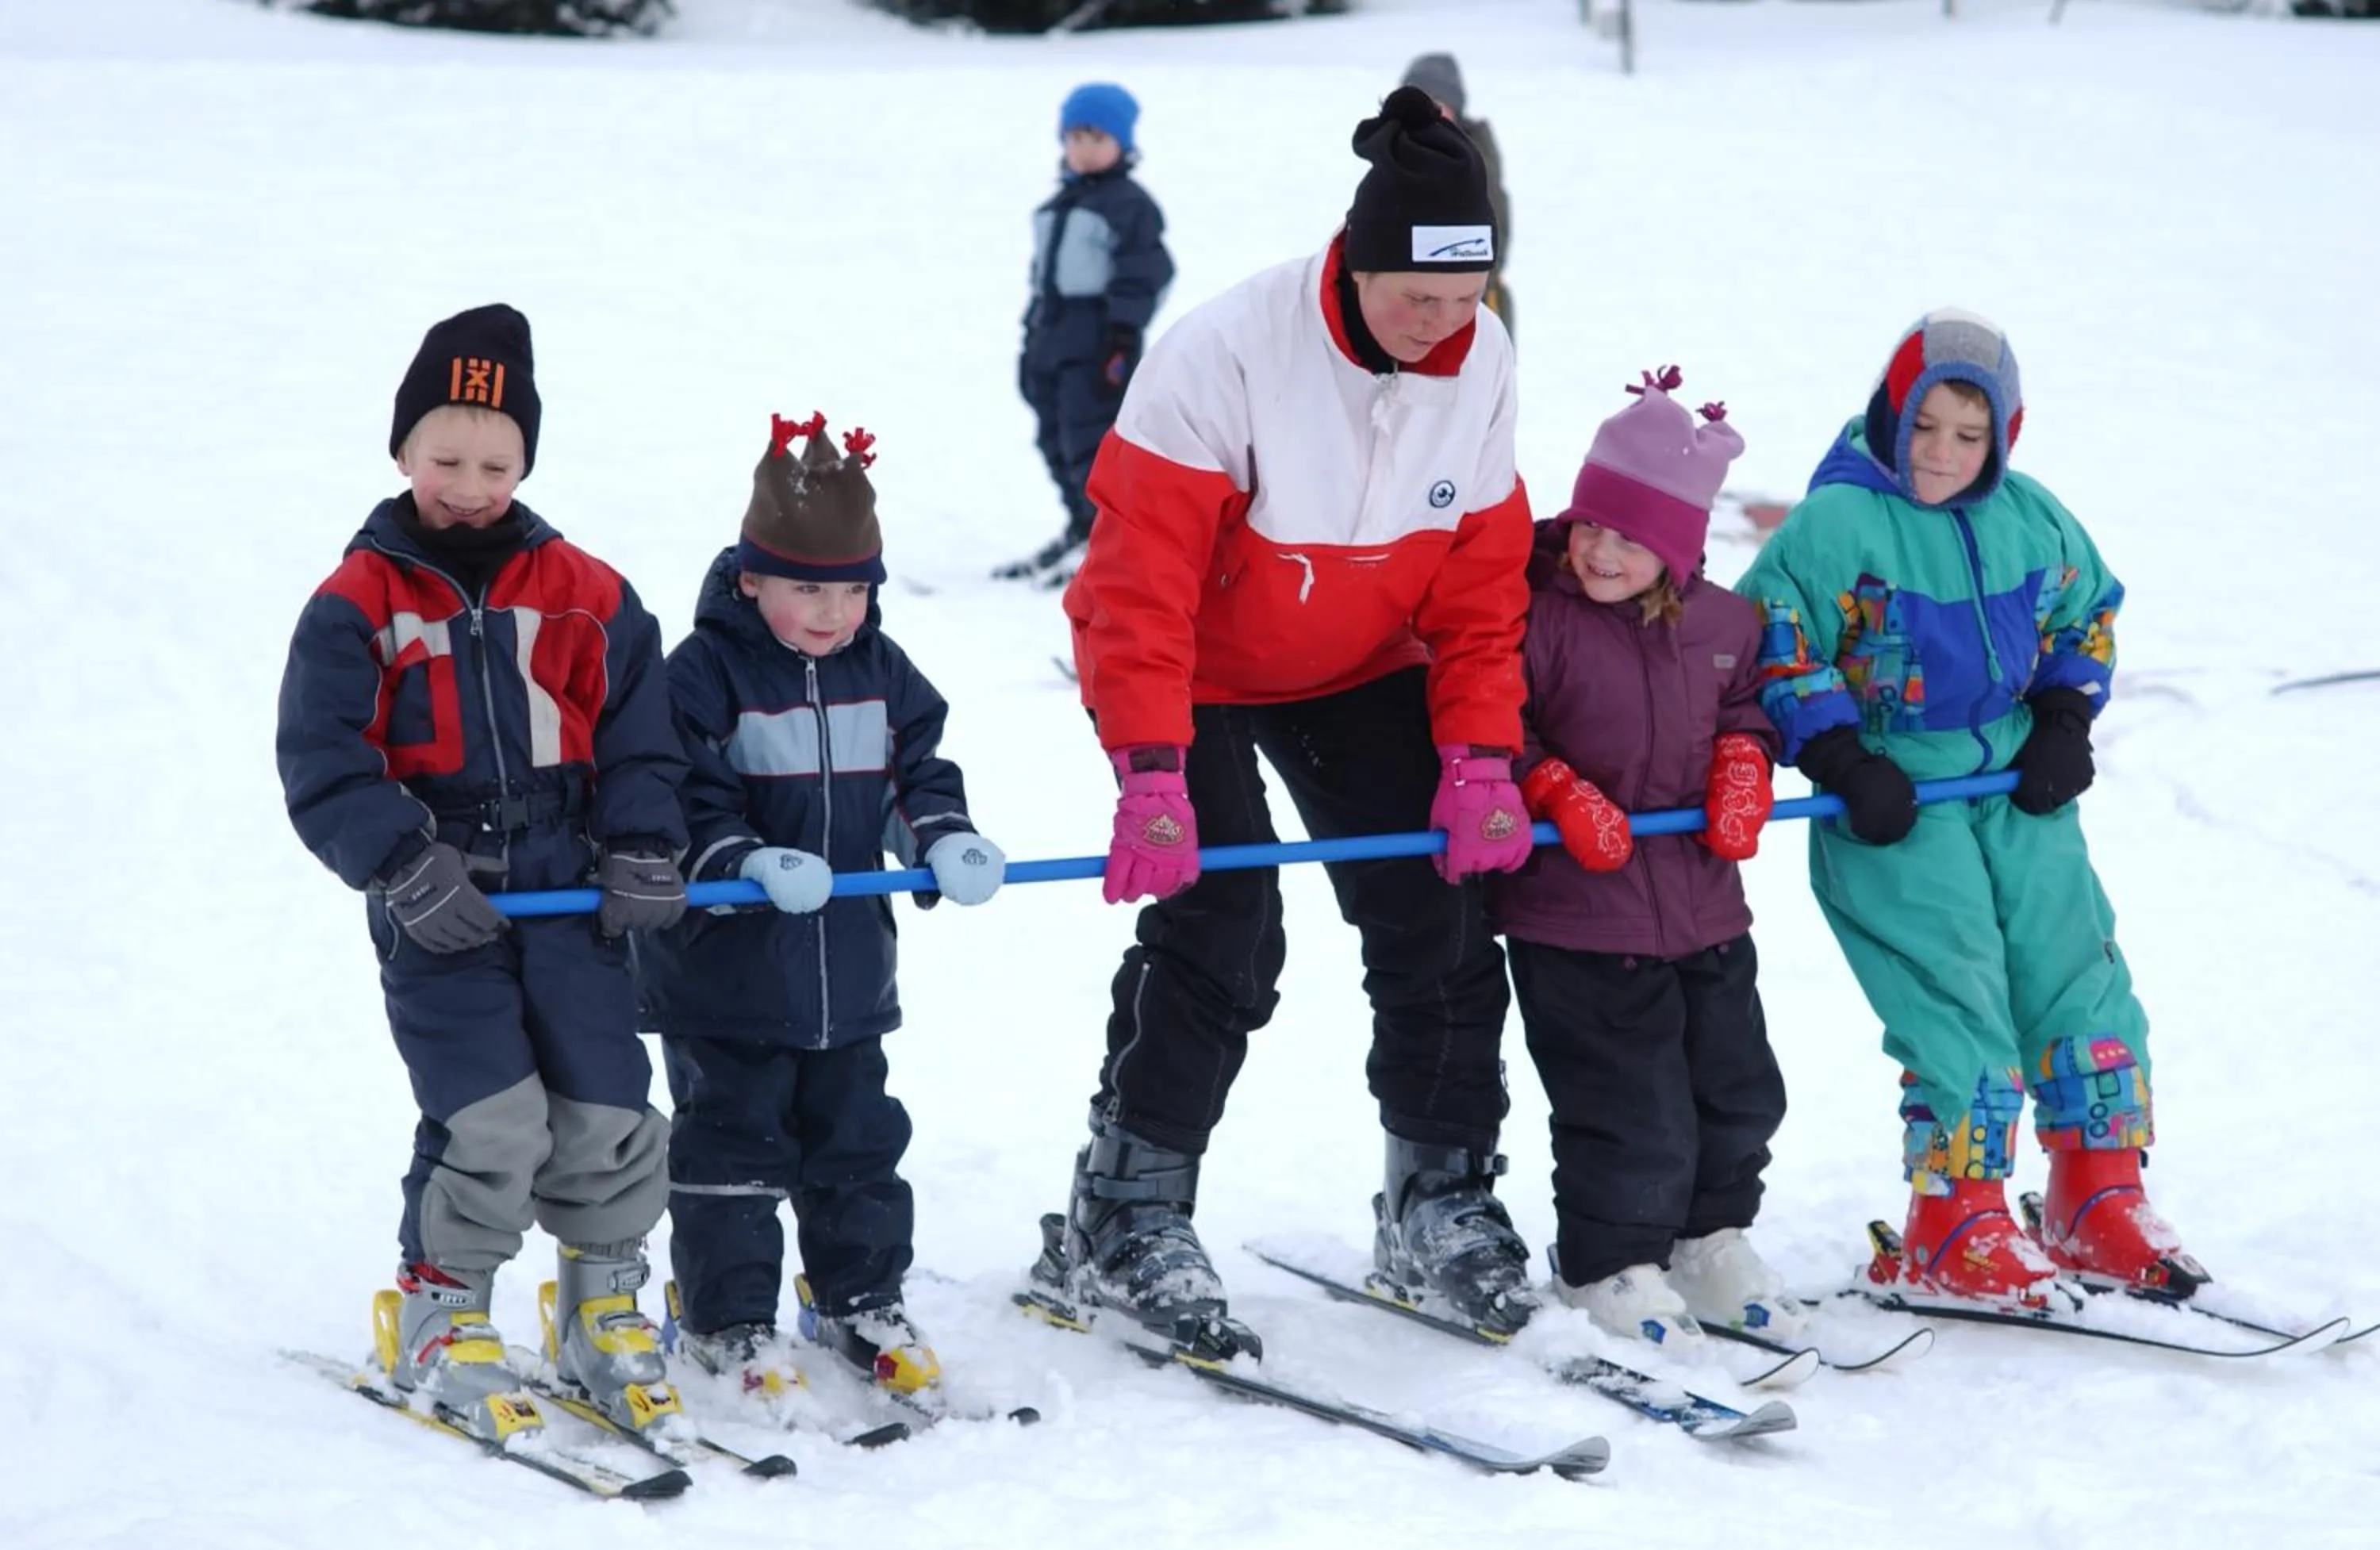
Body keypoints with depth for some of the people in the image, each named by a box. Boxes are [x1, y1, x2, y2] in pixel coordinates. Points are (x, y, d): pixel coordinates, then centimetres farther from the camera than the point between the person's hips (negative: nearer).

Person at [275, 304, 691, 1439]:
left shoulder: (585, 595, 7)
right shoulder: (358, 603, -2)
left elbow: (637, 737, 11)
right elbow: (322, 763, -6)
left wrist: (641, 853, -3)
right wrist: (406, 866, -17)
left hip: (566, 892, 3)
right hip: (437, 909, -3)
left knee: (607, 1113, 0)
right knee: (491, 1122, -12)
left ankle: (603, 1311, 21)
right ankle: (436, 1316, 8)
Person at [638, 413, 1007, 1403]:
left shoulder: (881, 672, 6)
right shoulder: (704, 675, -12)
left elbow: (918, 775, 12)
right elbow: (686, 805, -16)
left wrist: (947, 843, -8)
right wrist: (754, 865, -31)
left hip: (849, 966, 5)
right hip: (725, 972, -5)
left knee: (856, 1140, 14)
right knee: (731, 1144, 3)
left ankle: (861, 1302, 27)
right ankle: (721, 1317, 14)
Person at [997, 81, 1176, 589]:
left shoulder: (1130, 205, -6)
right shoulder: (1057, 207, 20)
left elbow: (1142, 276, -12)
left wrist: (1122, 339, -18)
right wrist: (1031, 340, 22)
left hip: (1097, 346, -9)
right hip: (1053, 342, 9)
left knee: (1092, 441, -12)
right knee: (1057, 440, 12)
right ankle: (1082, 528, 22)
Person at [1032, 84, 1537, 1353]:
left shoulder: (1480, 363, -12)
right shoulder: (1226, 354, -30)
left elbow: (1481, 584, -4)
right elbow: (1139, 580, -29)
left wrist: (1480, 755, -14)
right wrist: (1150, 772, -34)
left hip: (1360, 672, 5)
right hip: (1194, 675, -5)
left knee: (1438, 922, -2)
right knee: (1223, 934, -16)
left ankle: (1440, 1201, 15)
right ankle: (1121, 1223, -3)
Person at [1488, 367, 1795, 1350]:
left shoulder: (1724, 624, 3)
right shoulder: (1531, 614, -12)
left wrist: (1742, 770, 0)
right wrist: (1561, 796, -17)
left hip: (1703, 907, 5)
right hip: (1574, 914, -5)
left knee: (1736, 1090, 14)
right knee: (1626, 1104, -3)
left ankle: (1712, 1240, 33)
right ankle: (1610, 1263, 16)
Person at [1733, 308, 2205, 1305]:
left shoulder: (2032, 519, 5)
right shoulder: (1835, 523, -11)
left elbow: (2088, 613, 20)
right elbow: (1766, 644, -10)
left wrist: (2064, 724, 6)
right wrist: (1842, 763, -15)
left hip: (2020, 796, 6)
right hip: (1896, 806, -5)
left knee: (2081, 987, 4)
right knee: (1959, 1009, -11)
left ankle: (2100, 1205, 15)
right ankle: (1955, 1227, 0)